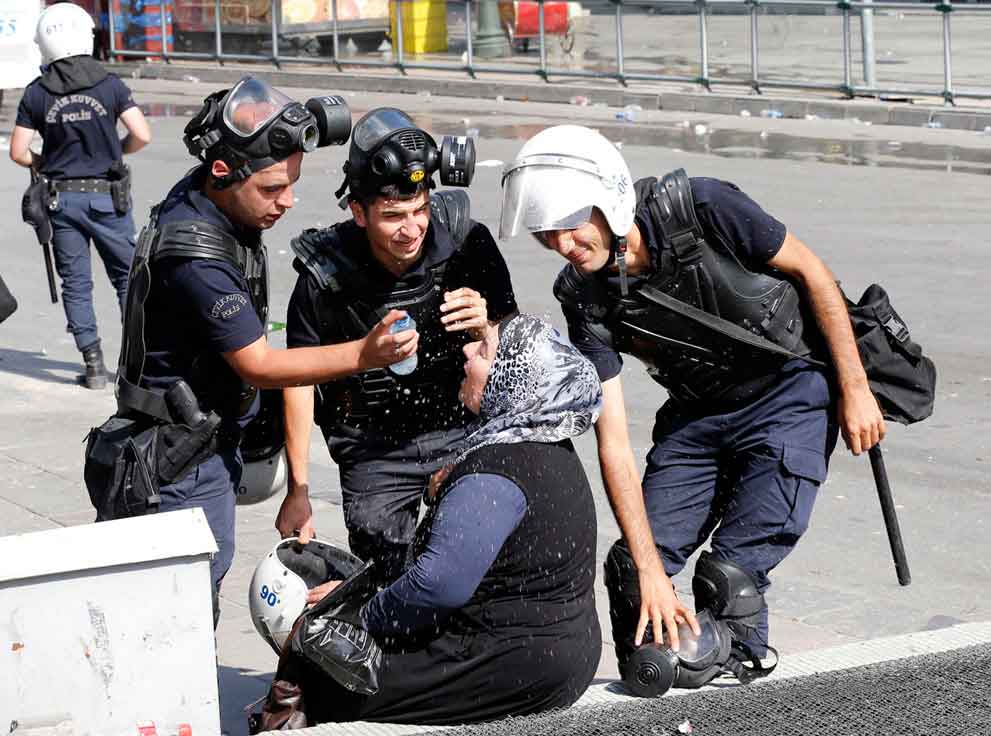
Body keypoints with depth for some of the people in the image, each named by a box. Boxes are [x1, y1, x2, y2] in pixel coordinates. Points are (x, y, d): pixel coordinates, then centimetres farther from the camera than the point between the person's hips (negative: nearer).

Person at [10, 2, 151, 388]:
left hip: (61, 198, 1)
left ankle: (94, 365, 5)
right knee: (127, 274, 13)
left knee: (76, 283, 8)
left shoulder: (36, 93, -3)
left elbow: (18, 151, -3)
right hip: (106, 197, -1)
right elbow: (142, 136, -11)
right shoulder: (109, 84, -7)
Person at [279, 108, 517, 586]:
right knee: (386, 587, 1)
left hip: (463, 432, 1)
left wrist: (485, 328, -29)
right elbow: (298, 377, -3)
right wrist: (297, 490, 0)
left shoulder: (467, 242, -14)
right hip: (374, 452, -1)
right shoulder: (324, 274, -17)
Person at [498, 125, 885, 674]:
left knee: (733, 570, -20)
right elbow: (613, 442, -16)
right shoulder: (585, 299, -13)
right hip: (697, 414, 4)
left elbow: (810, 272, -11)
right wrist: (650, 571, -22)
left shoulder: (700, 208, -24)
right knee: (632, 568, -4)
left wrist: (854, 389, -10)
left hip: (791, 386, -4)